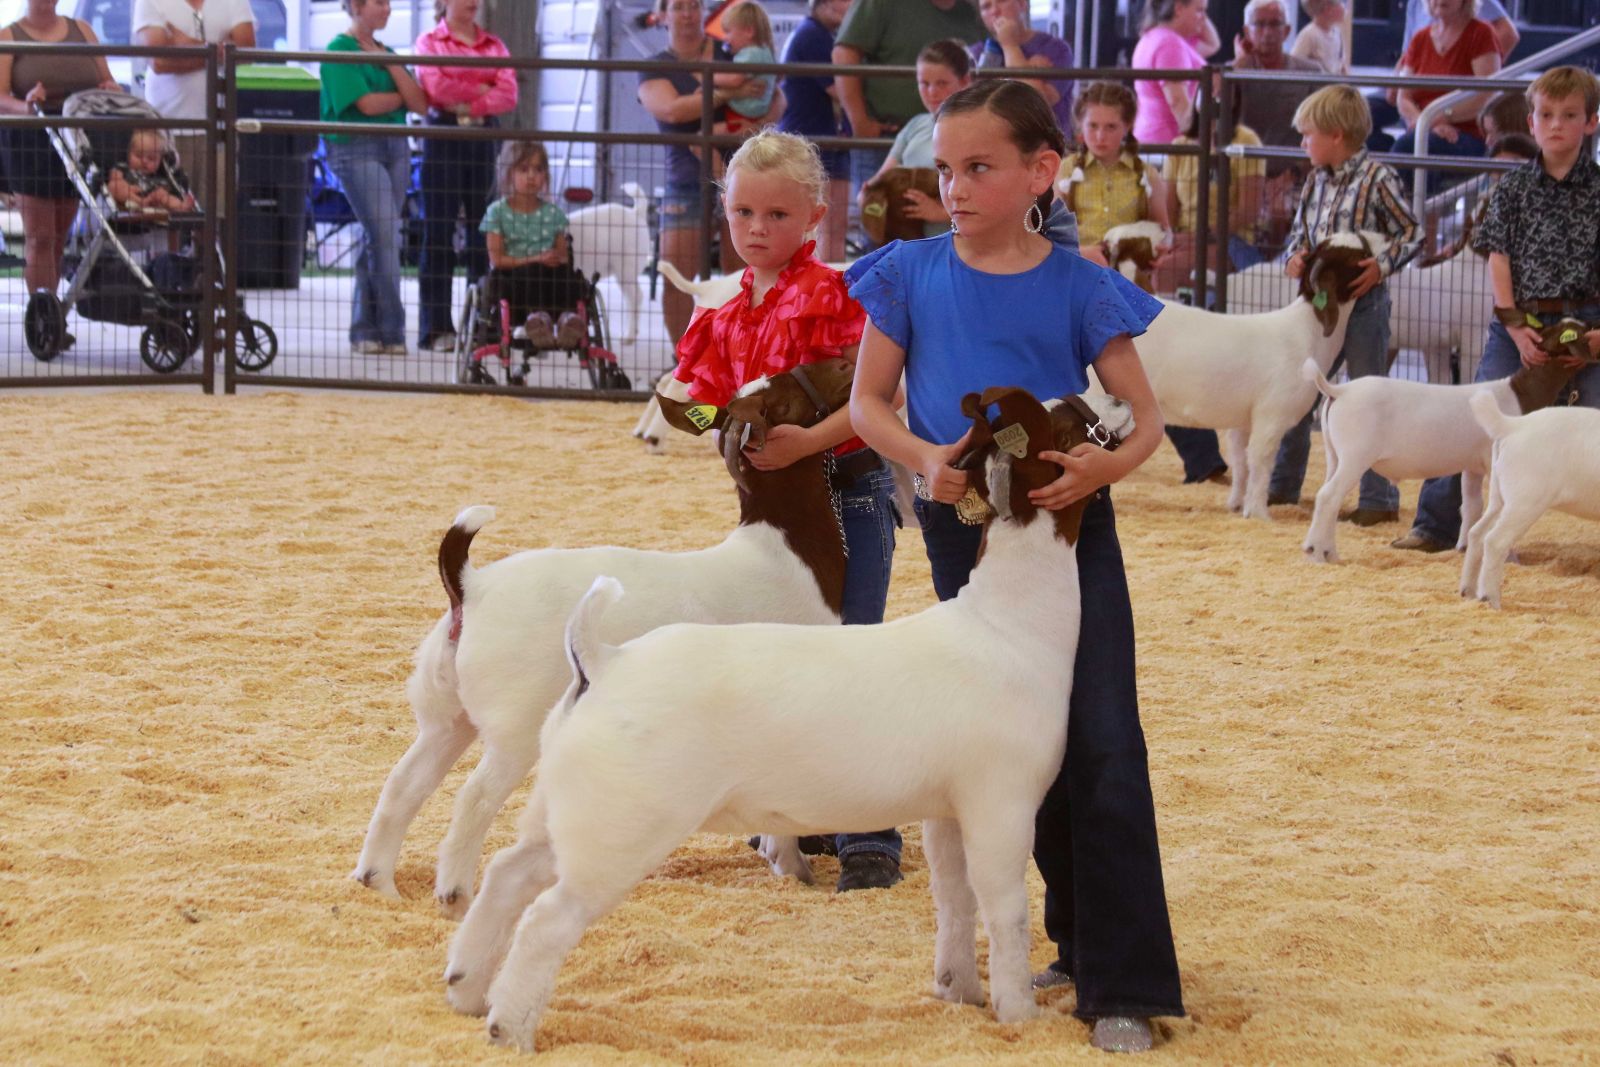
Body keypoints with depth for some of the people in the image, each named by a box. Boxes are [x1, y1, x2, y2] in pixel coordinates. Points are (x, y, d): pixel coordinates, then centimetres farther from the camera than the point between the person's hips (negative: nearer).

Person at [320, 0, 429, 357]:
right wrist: (402, 98, 3)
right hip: (356, 148, -7)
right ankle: (391, 333, -10)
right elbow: (367, 104, -15)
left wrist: (391, 64, -3)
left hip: (395, 146, 7)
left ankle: (364, 333, 10)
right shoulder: (339, 50, -5)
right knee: (385, 236, -13)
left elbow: (420, 104, 6)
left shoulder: (386, 52, 16)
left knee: (376, 239, 6)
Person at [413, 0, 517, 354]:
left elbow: (509, 95, 0)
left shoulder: (494, 45, 14)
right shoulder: (430, 42, 4)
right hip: (443, 136, -3)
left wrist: (467, 101, -10)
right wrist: (482, 89, -4)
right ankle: (436, 329, -2)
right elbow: (436, 89, -12)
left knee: (483, 232, 1)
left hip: (484, 137, 3)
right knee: (439, 234, -3)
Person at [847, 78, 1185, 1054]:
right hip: (965, 527, 3)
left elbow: (1146, 413, -4)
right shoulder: (913, 274, -1)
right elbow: (869, 399, 4)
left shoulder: (1076, 285, -6)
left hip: (1068, 524, -3)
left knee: (1102, 745, -8)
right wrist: (923, 457, -16)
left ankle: (1125, 987, -6)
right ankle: (1082, 944, 27)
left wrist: (1107, 463, -26)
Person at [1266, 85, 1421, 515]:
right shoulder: (1316, 181, 8)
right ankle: (1283, 484, 27)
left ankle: (1379, 498, 6)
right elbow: (1300, 231, 16)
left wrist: (1382, 266, -21)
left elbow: (1411, 232, -7)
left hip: (1363, 301, -7)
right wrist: (1294, 257, -5)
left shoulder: (1377, 179, -11)